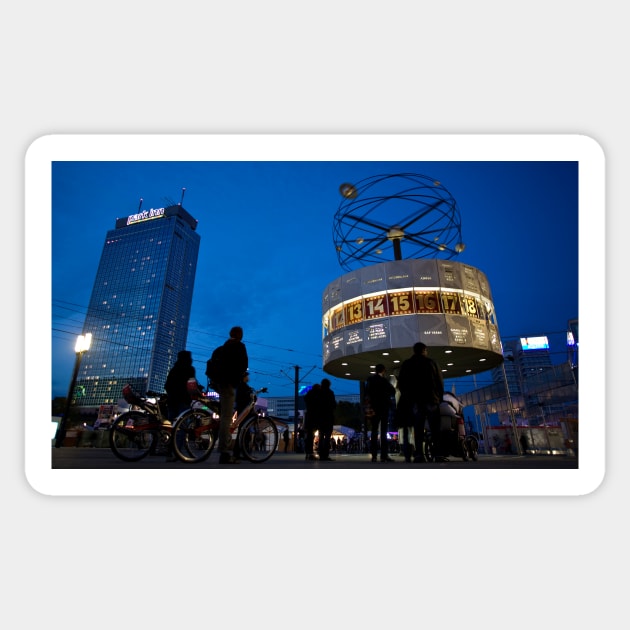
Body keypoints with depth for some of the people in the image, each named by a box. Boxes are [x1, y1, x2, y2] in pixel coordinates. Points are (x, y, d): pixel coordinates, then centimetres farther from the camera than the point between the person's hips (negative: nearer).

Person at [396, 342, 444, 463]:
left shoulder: (406, 364, 10)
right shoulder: (431, 362, 7)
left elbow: (400, 383, 6)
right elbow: (440, 381, 4)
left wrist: (406, 396, 14)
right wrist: (440, 397, 11)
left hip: (414, 401, 1)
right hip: (431, 399, -1)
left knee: (418, 429, -1)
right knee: (435, 429, 0)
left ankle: (419, 454, -9)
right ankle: (439, 453, -6)